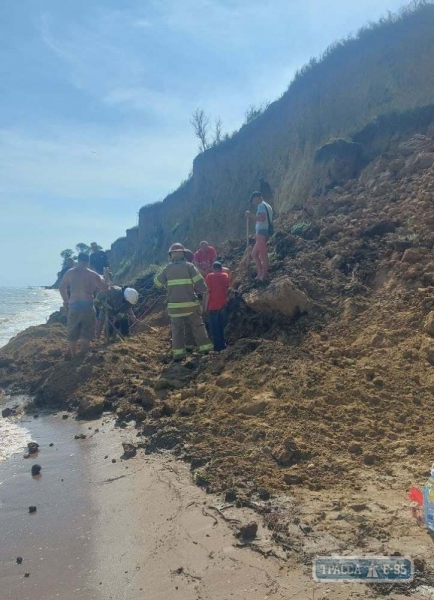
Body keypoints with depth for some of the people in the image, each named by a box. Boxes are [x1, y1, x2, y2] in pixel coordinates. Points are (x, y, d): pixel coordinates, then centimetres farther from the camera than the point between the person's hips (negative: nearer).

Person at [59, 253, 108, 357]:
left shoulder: (69, 273, 5)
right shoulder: (92, 274, -3)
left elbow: (61, 288, 15)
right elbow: (105, 288, 1)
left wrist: (65, 300, 30)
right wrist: (101, 279, 20)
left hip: (73, 305, 2)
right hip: (87, 306, -2)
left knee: (72, 334, 15)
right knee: (86, 334, 8)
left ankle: (73, 357, 21)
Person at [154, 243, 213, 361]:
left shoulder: (167, 268, 2)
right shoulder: (189, 266, -4)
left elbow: (157, 282, 15)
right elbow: (201, 285, -9)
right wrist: (197, 290, 12)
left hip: (174, 306, 1)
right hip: (190, 305, -1)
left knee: (177, 329, 8)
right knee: (198, 326, 12)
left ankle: (178, 353, 6)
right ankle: (205, 348, 17)